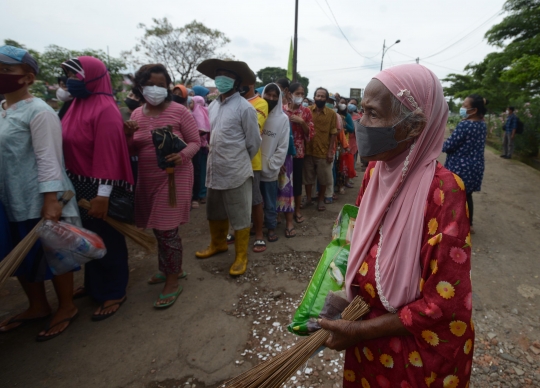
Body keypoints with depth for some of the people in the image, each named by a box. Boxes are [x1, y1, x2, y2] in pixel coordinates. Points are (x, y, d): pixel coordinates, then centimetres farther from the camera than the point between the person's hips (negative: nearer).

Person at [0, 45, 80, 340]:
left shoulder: (38, 112, -13)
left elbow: (49, 159, -19)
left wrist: (51, 201, -24)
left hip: (37, 201, -8)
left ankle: (66, 308, 25)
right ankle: (38, 306, 37)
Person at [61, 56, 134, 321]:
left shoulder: (105, 110, -17)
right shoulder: (77, 105, 9)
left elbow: (108, 153, -22)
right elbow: (67, 145, 14)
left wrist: (102, 195, -24)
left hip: (98, 187, -8)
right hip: (77, 185, 9)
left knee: (107, 240, 5)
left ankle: (114, 293, 21)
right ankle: (94, 284, 39)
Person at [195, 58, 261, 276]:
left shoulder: (244, 108, -11)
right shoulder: (212, 106, 8)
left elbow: (254, 143, -6)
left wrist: (240, 161, 5)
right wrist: (215, 156, 15)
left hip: (236, 172, -7)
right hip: (214, 170, 7)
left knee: (240, 217, 6)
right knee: (215, 212, 21)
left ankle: (241, 256, 22)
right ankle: (218, 244, 43)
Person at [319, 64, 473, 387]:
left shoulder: (443, 191, -28)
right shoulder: (376, 171, -8)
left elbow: (444, 304, -24)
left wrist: (360, 331, -17)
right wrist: (347, 294, -4)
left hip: (418, 351, -5)